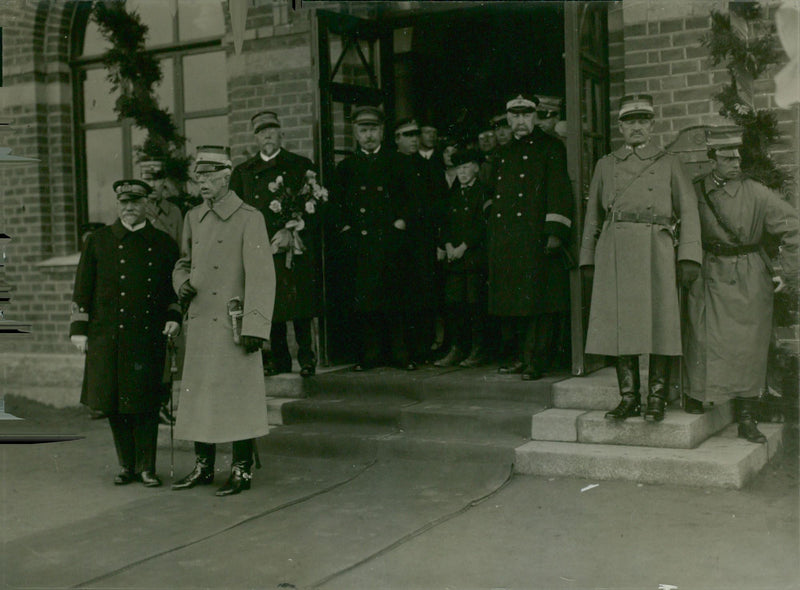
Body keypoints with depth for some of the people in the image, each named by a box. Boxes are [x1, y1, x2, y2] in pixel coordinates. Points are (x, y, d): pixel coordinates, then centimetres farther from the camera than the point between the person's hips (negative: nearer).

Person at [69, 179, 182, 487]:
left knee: (146, 402, -1)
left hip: (149, 335, -1)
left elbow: (176, 288, 14)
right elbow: (83, 287, 7)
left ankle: (147, 467, 9)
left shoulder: (164, 243, 8)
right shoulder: (98, 240, 8)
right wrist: (79, 329, 2)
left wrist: (173, 317, -2)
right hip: (107, 335, 1)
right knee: (114, 402, 5)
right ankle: (127, 465, 18)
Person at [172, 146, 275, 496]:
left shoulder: (249, 219, -8)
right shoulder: (193, 218, 12)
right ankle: (203, 467, 23)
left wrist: (255, 327, -18)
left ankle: (242, 470, 11)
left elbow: (261, 276, -12)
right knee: (198, 395, 11)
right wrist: (182, 283, 2)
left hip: (232, 325, -6)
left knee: (238, 396, -1)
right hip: (199, 323, 6)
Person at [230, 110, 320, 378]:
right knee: (270, 304, 1)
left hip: (296, 248, -2)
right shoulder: (243, 172, 17)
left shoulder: (301, 165, 10)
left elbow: (313, 207, 2)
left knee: (300, 303, -5)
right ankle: (278, 359, 10)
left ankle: (306, 357, 5)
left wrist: (293, 230, -10)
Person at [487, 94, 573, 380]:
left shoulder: (549, 147, 3)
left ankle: (535, 360, -3)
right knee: (510, 300, 7)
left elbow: (559, 191, -5)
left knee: (537, 300, -7)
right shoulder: (502, 153, 22)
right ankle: (517, 356, 17)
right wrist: (493, 237, 19)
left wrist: (556, 232, -14)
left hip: (535, 236, -6)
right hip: (504, 238, 6)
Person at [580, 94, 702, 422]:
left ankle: (657, 399, 3)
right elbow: (593, 215, 18)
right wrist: (588, 258, 11)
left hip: (655, 250, -1)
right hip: (615, 253, 2)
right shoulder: (606, 165, 16)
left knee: (659, 323, -4)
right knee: (619, 323, -1)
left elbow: (688, 210, 6)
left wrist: (689, 257, -4)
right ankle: (629, 397, 7)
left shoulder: (668, 164, 12)